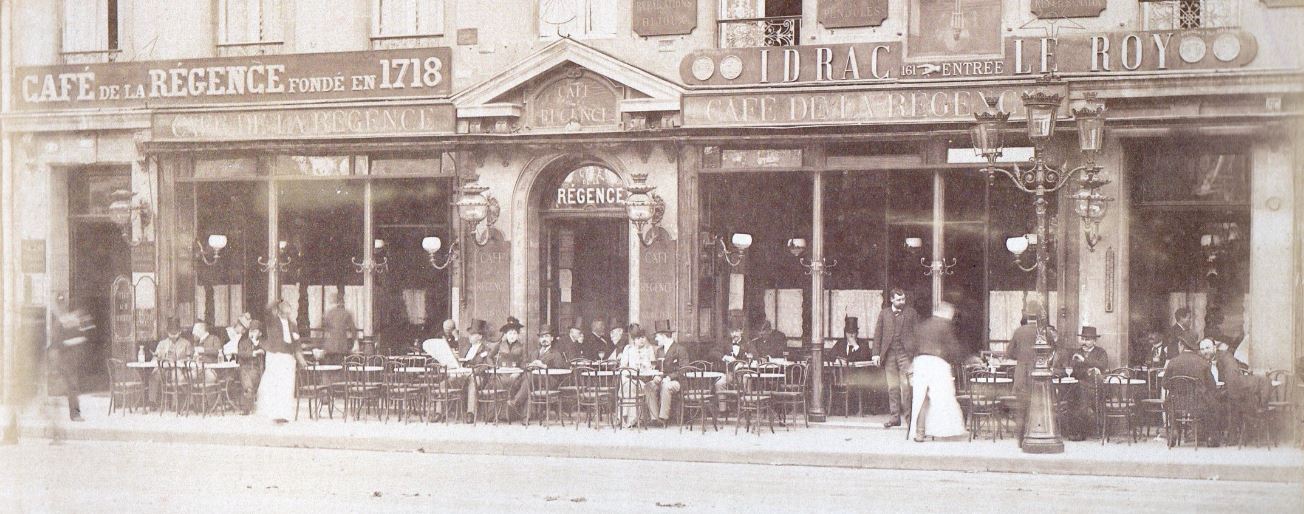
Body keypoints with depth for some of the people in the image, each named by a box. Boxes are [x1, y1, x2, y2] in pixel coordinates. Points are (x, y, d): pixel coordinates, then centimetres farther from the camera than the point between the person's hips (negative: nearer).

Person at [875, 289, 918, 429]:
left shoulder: (911, 313, 8)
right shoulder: (884, 314, 12)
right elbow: (878, 334, 11)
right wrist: (876, 353, 2)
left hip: (905, 354, -2)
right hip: (889, 354, 2)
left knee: (906, 385, -8)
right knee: (892, 387, 4)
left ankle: (907, 415, -2)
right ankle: (895, 416, 8)